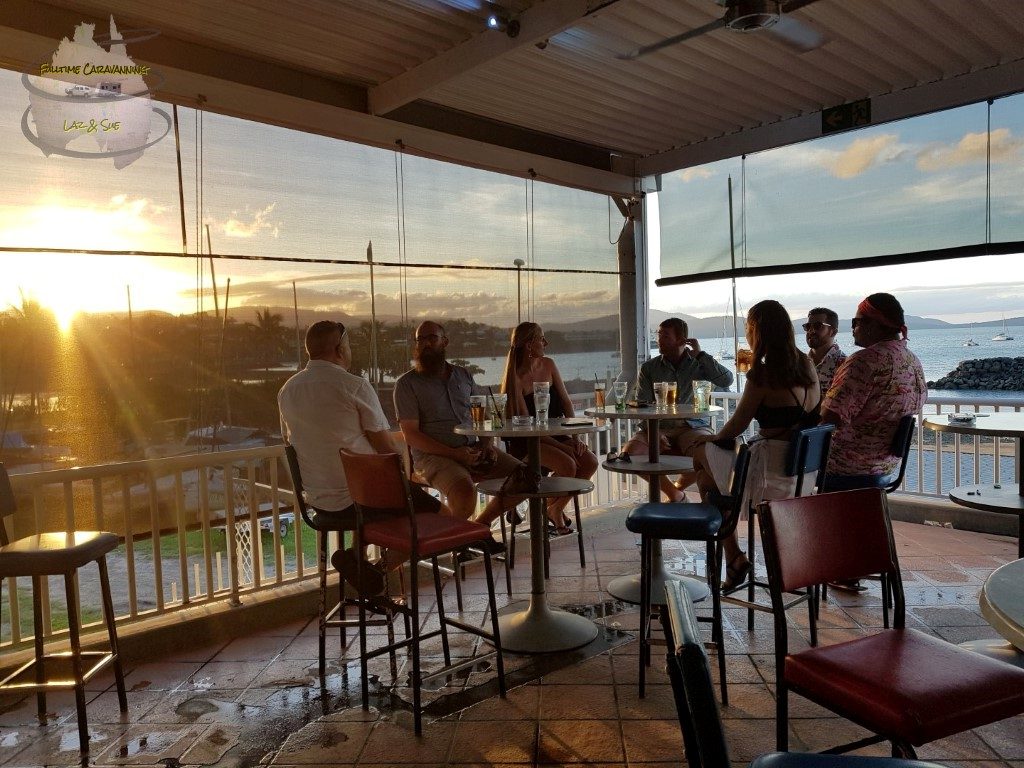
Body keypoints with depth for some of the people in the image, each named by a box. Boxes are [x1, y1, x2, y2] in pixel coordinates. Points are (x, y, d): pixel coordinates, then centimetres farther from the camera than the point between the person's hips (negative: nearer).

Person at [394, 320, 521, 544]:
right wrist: (455, 454, -17)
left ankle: (481, 524, 12)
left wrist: (487, 444, 0)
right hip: (433, 456, -6)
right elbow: (411, 434, -9)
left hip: (473, 449, 6)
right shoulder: (407, 383, -2)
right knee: (465, 492, -35)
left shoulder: (463, 375, 15)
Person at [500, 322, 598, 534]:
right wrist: (562, 446, -19)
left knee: (590, 462, -15)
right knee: (567, 464, -29)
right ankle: (549, 508, 1)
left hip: (556, 434, 6)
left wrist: (574, 437, -6)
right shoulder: (516, 378, -14)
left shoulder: (548, 365, 5)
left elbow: (566, 403, 7)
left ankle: (558, 507, 6)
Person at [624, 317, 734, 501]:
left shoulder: (698, 364, 7)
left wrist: (700, 354, -7)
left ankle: (678, 487, 4)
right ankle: (673, 493, -4)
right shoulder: (648, 368, 8)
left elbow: (727, 381, -10)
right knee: (629, 452, -25)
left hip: (692, 426, -1)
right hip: (658, 427, 1)